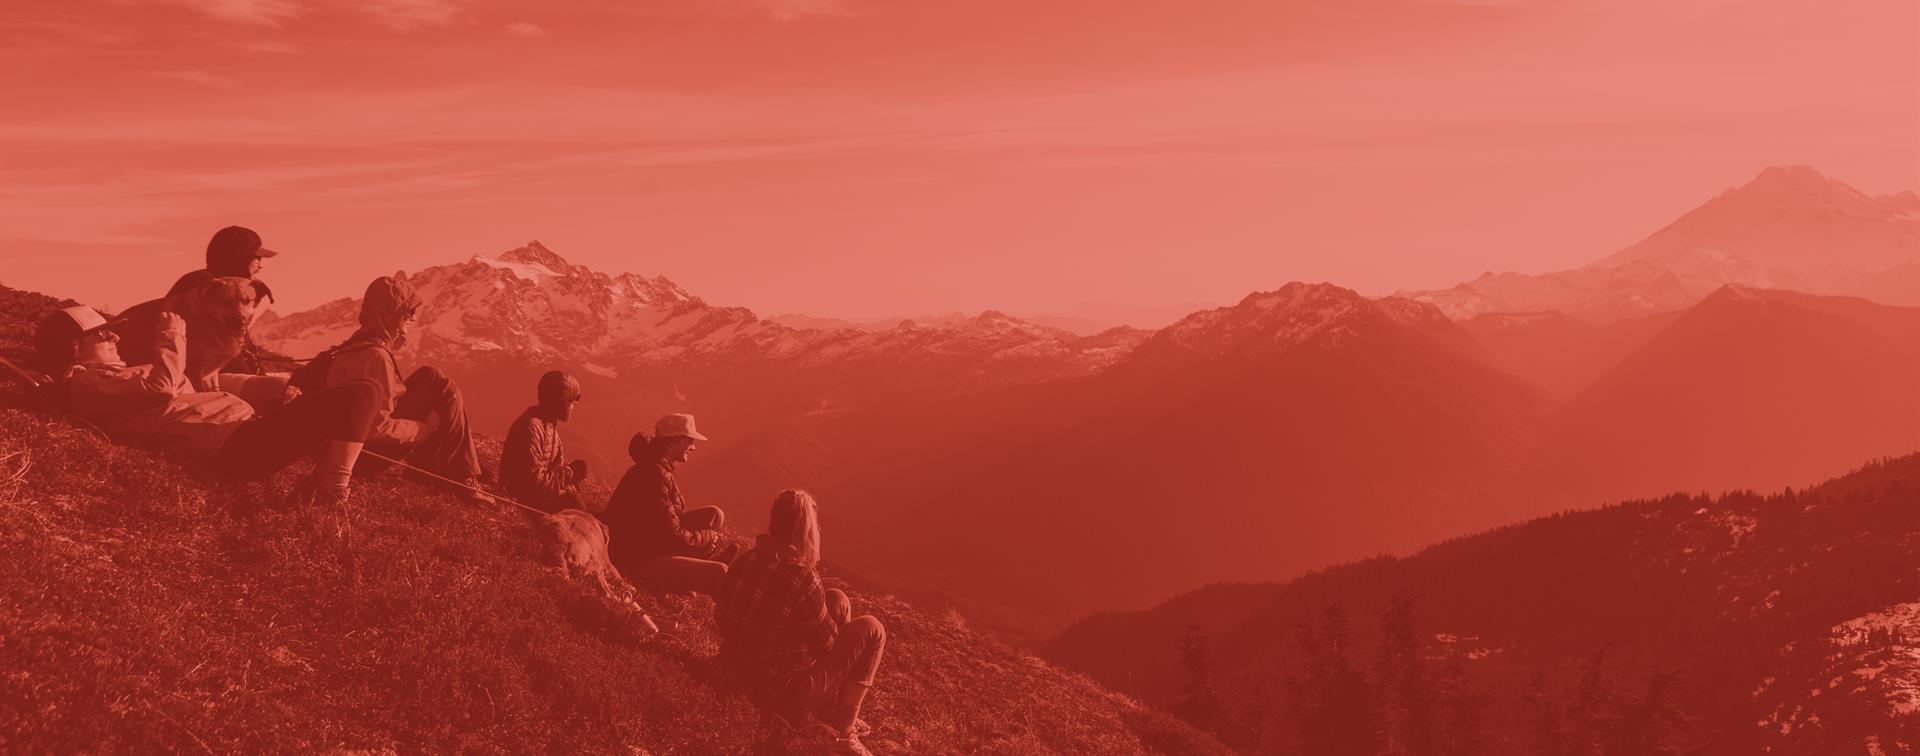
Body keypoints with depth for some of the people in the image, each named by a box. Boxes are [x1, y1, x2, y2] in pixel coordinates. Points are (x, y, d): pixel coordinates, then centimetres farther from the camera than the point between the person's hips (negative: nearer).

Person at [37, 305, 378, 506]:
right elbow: (163, 385, -20)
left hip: (244, 430, 11)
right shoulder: (86, 384, -7)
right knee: (359, 394, -21)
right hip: (237, 446, -11)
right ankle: (333, 496, -14)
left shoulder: (105, 377, 25)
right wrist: (172, 336, -5)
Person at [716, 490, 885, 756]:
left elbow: (722, 616, 9)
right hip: (783, 691, -7)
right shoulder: (802, 579, -27)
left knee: (838, 601, 16)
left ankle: (835, 709, 26)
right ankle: (844, 729, 15)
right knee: (871, 630, 5)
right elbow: (828, 641, -11)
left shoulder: (745, 560, -7)